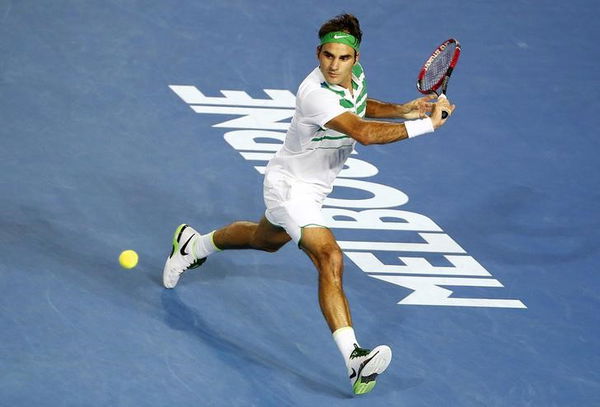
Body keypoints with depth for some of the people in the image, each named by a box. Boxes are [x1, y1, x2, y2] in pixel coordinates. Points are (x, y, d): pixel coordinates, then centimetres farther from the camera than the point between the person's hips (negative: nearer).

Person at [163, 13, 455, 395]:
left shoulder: (355, 74, -7)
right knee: (330, 258, -28)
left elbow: (359, 107, 16)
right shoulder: (315, 94, -34)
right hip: (289, 187, -10)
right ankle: (354, 357, -38)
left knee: (266, 240, 34)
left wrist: (402, 110, -1)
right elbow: (365, 133, -43)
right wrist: (428, 124, -39)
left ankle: (194, 244, 60)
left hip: (313, 188, 10)